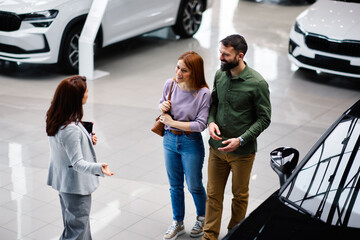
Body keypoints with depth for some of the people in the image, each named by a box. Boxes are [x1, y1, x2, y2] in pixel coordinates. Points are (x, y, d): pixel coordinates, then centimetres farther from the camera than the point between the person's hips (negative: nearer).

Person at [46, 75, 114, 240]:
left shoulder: (55, 118, -2)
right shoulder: (70, 129, -32)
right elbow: (77, 163, -30)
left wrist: (88, 140, 7)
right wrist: (99, 168, -46)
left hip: (62, 180, 10)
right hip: (75, 184, -10)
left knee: (72, 223, 24)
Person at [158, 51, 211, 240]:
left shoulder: (203, 93, -20)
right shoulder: (170, 84, -7)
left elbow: (200, 125, -21)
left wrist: (172, 122, -18)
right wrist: (163, 107, -11)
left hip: (191, 143, -4)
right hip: (169, 139, 4)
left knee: (194, 186, 11)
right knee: (175, 185, 17)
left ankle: (202, 218, 39)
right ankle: (178, 223, 35)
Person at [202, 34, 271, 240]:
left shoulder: (257, 83, -18)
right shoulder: (220, 75, -2)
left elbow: (264, 119, -12)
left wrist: (241, 140, -20)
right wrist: (211, 121, -7)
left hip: (242, 151, -4)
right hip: (217, 147, 4)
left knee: (240, 195, 15)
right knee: (213, 194, 12)